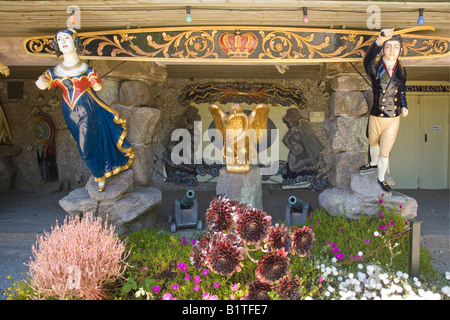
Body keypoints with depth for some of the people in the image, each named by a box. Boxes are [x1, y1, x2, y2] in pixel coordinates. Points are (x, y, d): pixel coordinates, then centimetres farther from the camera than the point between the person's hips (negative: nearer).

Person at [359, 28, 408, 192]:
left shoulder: (401, 71, 0)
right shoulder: (376, 70, -12)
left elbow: (401, 92, 15)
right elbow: (368, 60, -37)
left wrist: (404, 107, -4)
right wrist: (379, 40, -55)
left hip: (393, 119, 1)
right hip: (376, 117, -1)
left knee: (385, 152, 9)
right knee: (373, 143, 25)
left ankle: (381, 179, 31)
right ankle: (373, 163, 55)